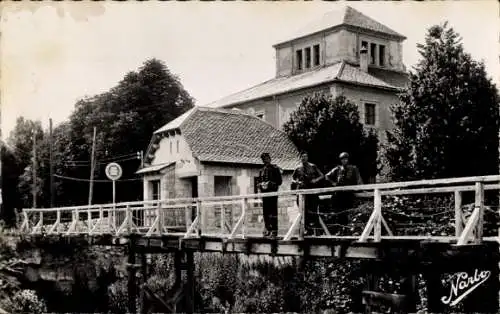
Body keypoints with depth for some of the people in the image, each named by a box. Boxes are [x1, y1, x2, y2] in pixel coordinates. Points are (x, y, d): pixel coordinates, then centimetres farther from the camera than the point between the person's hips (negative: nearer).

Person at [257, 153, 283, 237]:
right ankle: (268, 229, 10)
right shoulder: (261, 171, 18)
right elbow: (259, 181, 21)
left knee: (273, 211, -7)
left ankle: (274, 230, -7)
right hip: (264, 192, 6)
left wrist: (271, 184, -16)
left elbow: (279, 181, -4)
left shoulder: (275, 168, 0)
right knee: (265, 211, 5)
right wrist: (260, 184, -1)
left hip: (272, 192, -6)